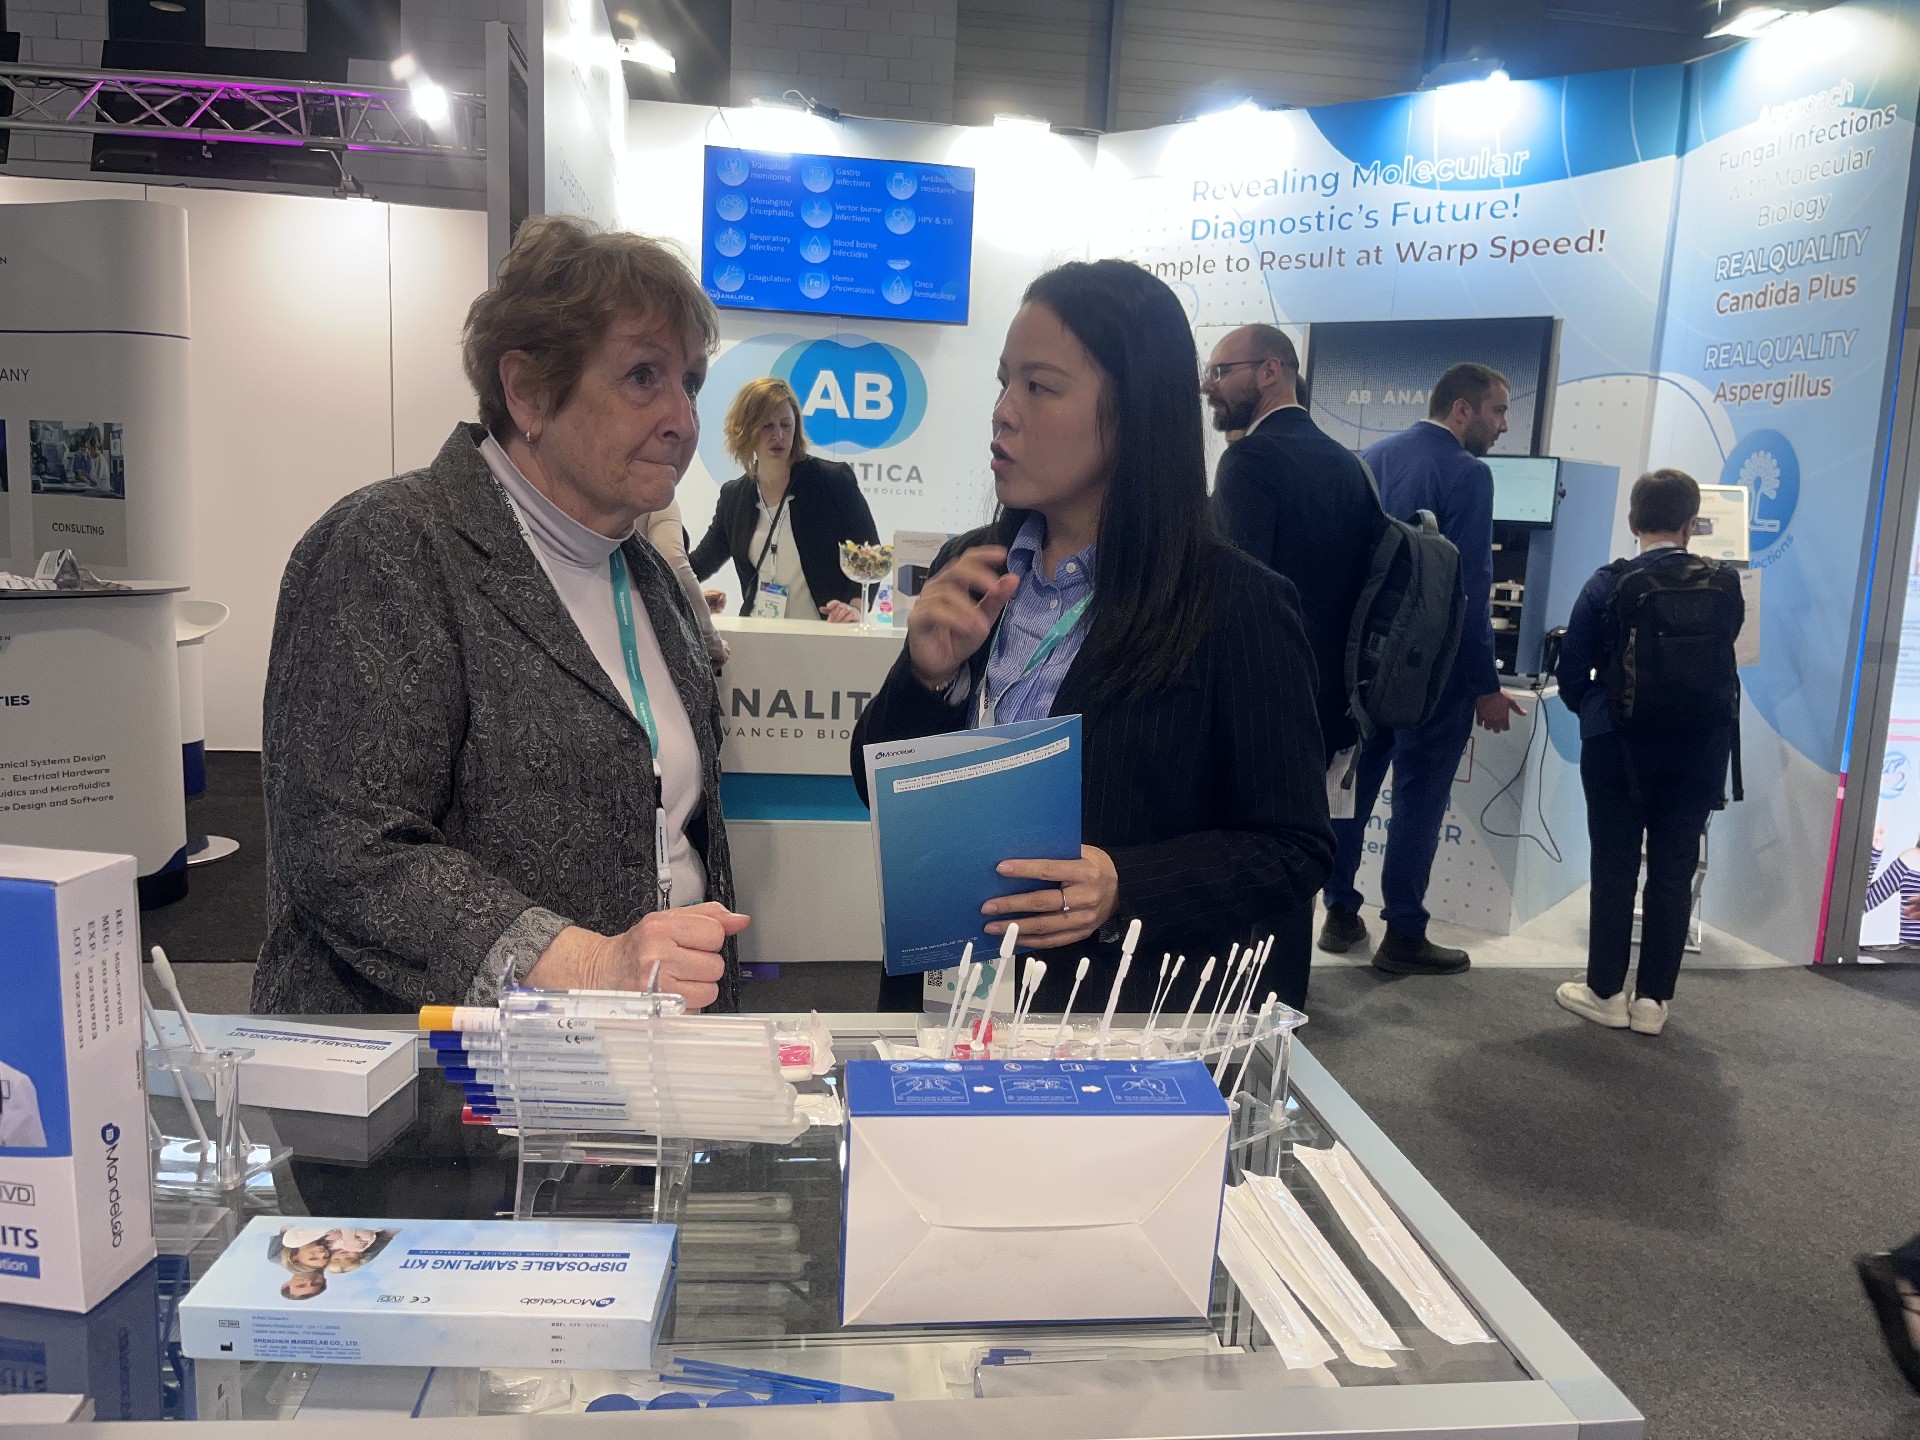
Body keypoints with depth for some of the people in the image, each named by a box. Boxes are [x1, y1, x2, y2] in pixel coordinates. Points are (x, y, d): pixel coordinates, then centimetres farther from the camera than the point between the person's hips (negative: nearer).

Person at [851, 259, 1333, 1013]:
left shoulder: (1236, 605, -11)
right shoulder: (968, 572, 3)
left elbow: (1293, 850, -7)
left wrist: (1125, 891, -23)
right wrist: (927, 672, -14)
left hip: (1128, 1010, -3)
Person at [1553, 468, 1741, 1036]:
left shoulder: (1607, 584, -9)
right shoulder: (1723, 585, -2)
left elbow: (1571, 671, -5)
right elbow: (1723, 655, 15)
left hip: (1619, 744, -2)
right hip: (1699, 747, 2)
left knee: (1614, 867, 6)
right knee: (1674, 871, 7)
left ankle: (1606, 992, 13)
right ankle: (1652, 1000, 13)